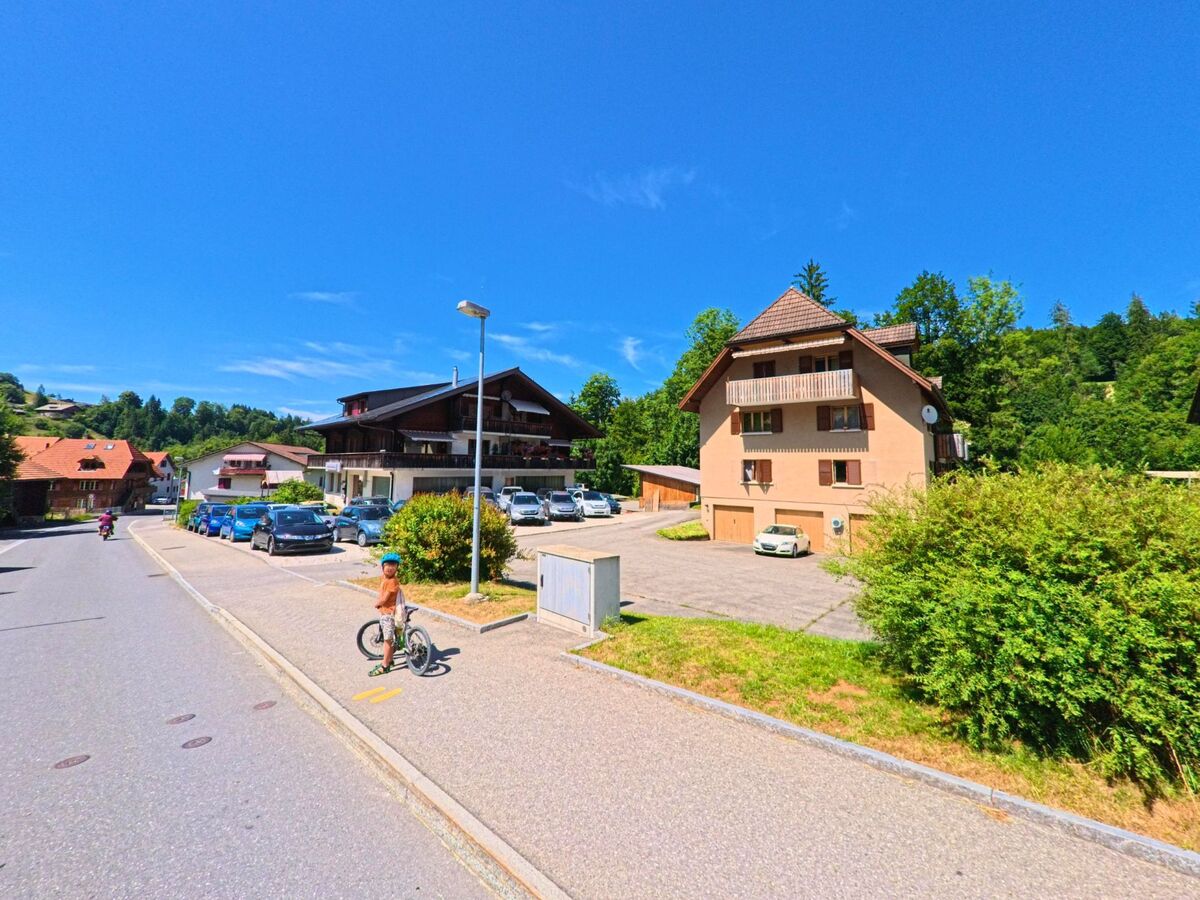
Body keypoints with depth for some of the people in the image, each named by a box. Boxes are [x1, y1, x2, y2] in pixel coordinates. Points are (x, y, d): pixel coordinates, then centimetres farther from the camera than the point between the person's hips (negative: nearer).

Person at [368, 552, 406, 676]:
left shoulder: (393, 582, -23)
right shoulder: (383, 578, 5)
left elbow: (384, 599, -20)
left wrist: (376, 604, -3)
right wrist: (379, 603, 0)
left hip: (389, 613, -9)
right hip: (383, 612, 9)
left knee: (388, 639, 0)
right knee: (389, 638, 19)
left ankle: (384, 666, 9)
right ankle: (389, 660, 32)